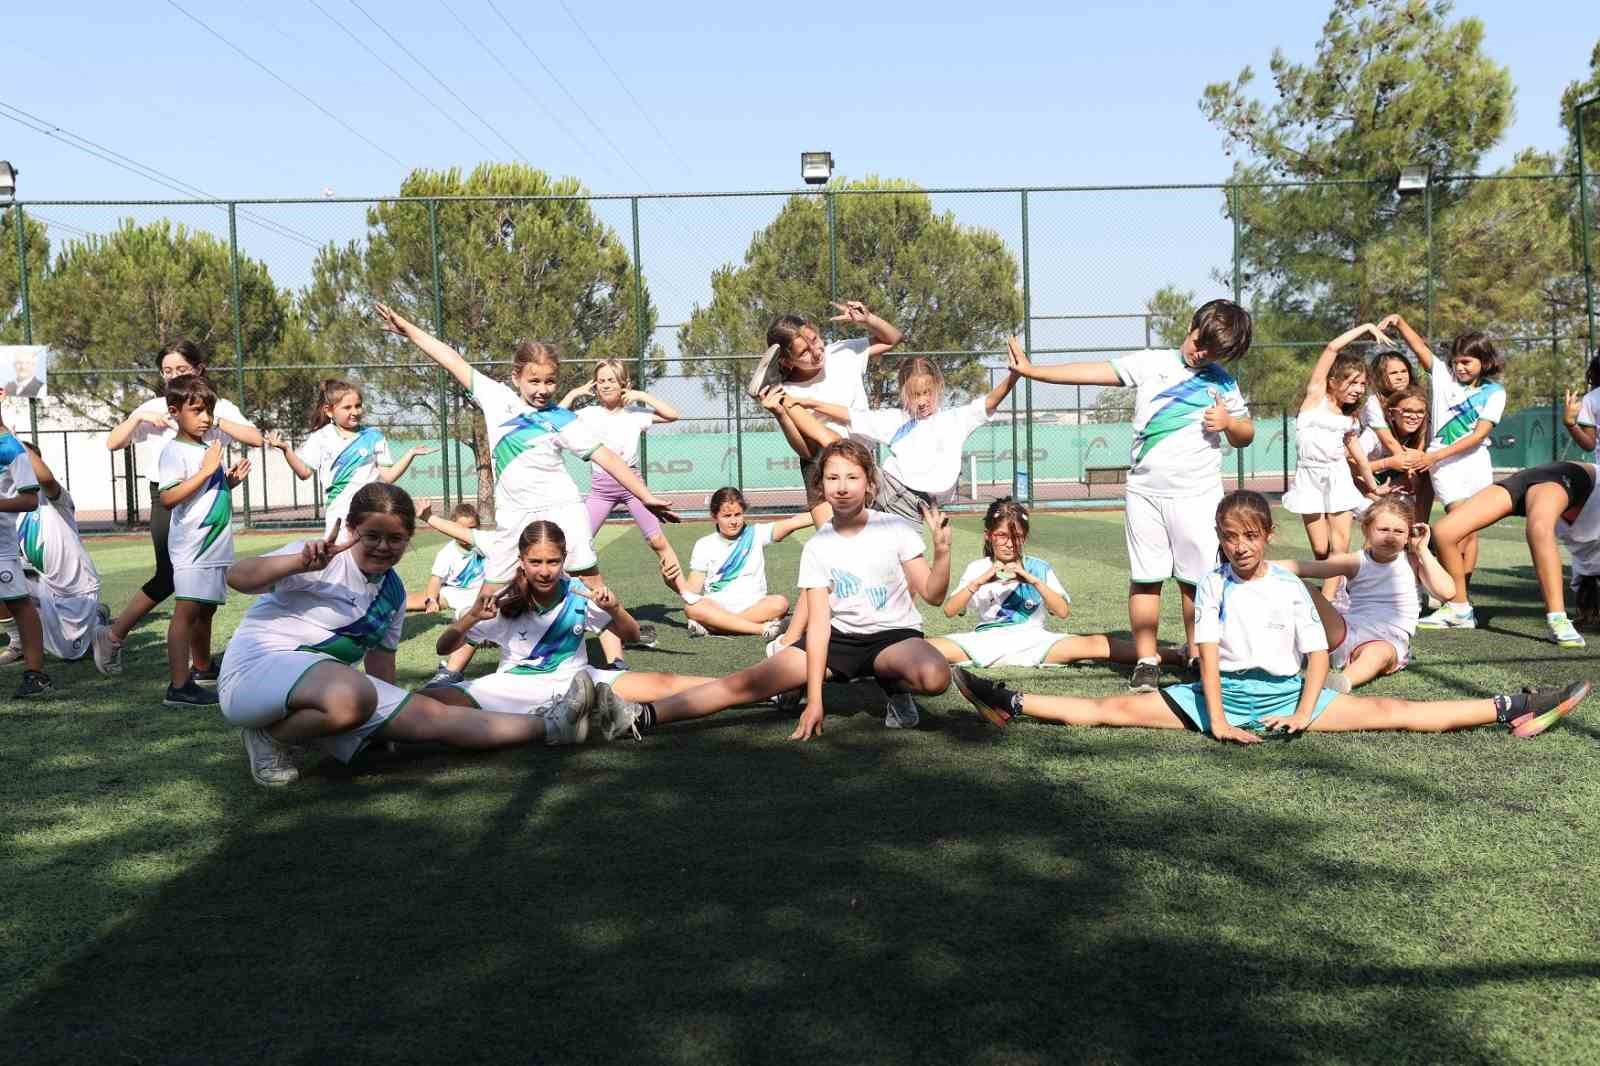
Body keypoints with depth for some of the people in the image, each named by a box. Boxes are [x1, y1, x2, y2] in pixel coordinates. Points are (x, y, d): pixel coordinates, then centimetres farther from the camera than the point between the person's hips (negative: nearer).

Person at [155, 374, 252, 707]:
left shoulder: (211, 445, 16)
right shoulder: (174, 451, -11)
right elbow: (168, 498, -23)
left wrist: (231, 481, 10)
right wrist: (207, 470, -23)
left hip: (217, 544, 9)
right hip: (192, 545, -9)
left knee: (206, 609, 20)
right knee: (186, 610, -13)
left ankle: (202, 668, 34)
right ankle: (179, 686, -16)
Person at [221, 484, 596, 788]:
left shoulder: (393, 593, 12)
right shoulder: (325, 561, -13)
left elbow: (380, 663, 21)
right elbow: (237, 577, -24)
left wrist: (393, 723, 17)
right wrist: (300, 563, -40)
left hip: (324, 692, 7)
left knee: (433, 715, -6)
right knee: (353, 697, -40)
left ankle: (550, 725, 0)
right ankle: (270, 739, -13)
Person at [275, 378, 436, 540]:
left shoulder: (373, 436, 4)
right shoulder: (320, 438, 5)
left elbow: (387, 476, 3)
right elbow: (304, 472, 4)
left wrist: (410, 453, -6)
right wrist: (286, 449, -8)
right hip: (338, 516, 0)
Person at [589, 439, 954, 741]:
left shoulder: (896, 528, -10)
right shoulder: (817, 547, -6)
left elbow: (932, 595, -11)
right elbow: (818, 622, -13)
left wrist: (942, 551, -33)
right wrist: (814, 697, -21)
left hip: (894, 635, -1)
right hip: (839, 638, 2)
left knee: (935, 677, -37)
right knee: (750, 681, -16)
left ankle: (896, 688, -2)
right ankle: (643, 716, -21)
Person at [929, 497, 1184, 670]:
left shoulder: (1038, 567, 9)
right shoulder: (977, 568, 9)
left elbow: (1063, 611, -3)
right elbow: (949, 611, -2)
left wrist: (1033, 581, -16)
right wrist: (980, 581, -16)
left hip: (1032, 640, -2)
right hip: (986, 641, 2)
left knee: (1096, 643, -22)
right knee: (924, 648, -27)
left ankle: (1174, 656, -27)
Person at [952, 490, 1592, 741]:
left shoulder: (1291, 588, 2)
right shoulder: (1214, 585, 1)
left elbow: (1318, 653, 1)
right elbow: (1208, 653, -7)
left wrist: (1304, 713, -13)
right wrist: (1216, 718, -18)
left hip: (1287, 695, 0)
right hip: (1222, 696, 0)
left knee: (1391, 712, -10)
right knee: (1116, 709, -10)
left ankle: (1511, 711, -11)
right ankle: (1012, 706, -15)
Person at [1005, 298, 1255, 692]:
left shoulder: (1223, 384, 8)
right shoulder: (1151, 363, 4)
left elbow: (1246, 437, 18)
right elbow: (1093, 372, -1)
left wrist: (1229, 422, -5)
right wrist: (1032, 370, -8)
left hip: (1197, 494, 0)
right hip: (1145, 490, 0)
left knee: (1197, 579, 2)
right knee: (1145, 578, 1)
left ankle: (1197, 657, 16)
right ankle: (1146, 661, 8)